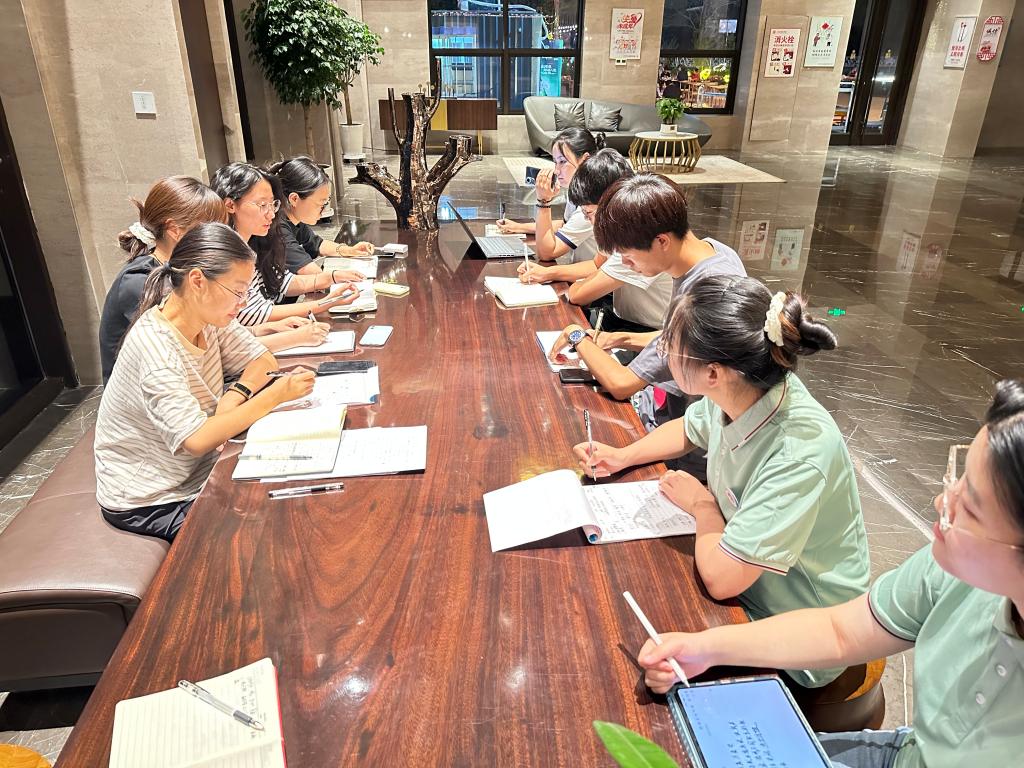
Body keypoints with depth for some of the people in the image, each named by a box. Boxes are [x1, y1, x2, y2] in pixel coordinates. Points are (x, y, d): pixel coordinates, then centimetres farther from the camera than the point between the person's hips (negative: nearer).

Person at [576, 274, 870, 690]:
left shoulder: (799, 455, -36)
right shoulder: (741, 392, -14)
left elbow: (720, 577, -34)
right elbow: (689, 429, 11)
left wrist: (703, 504, -15)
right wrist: (623, 456, -3)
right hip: (738, 574, 6)